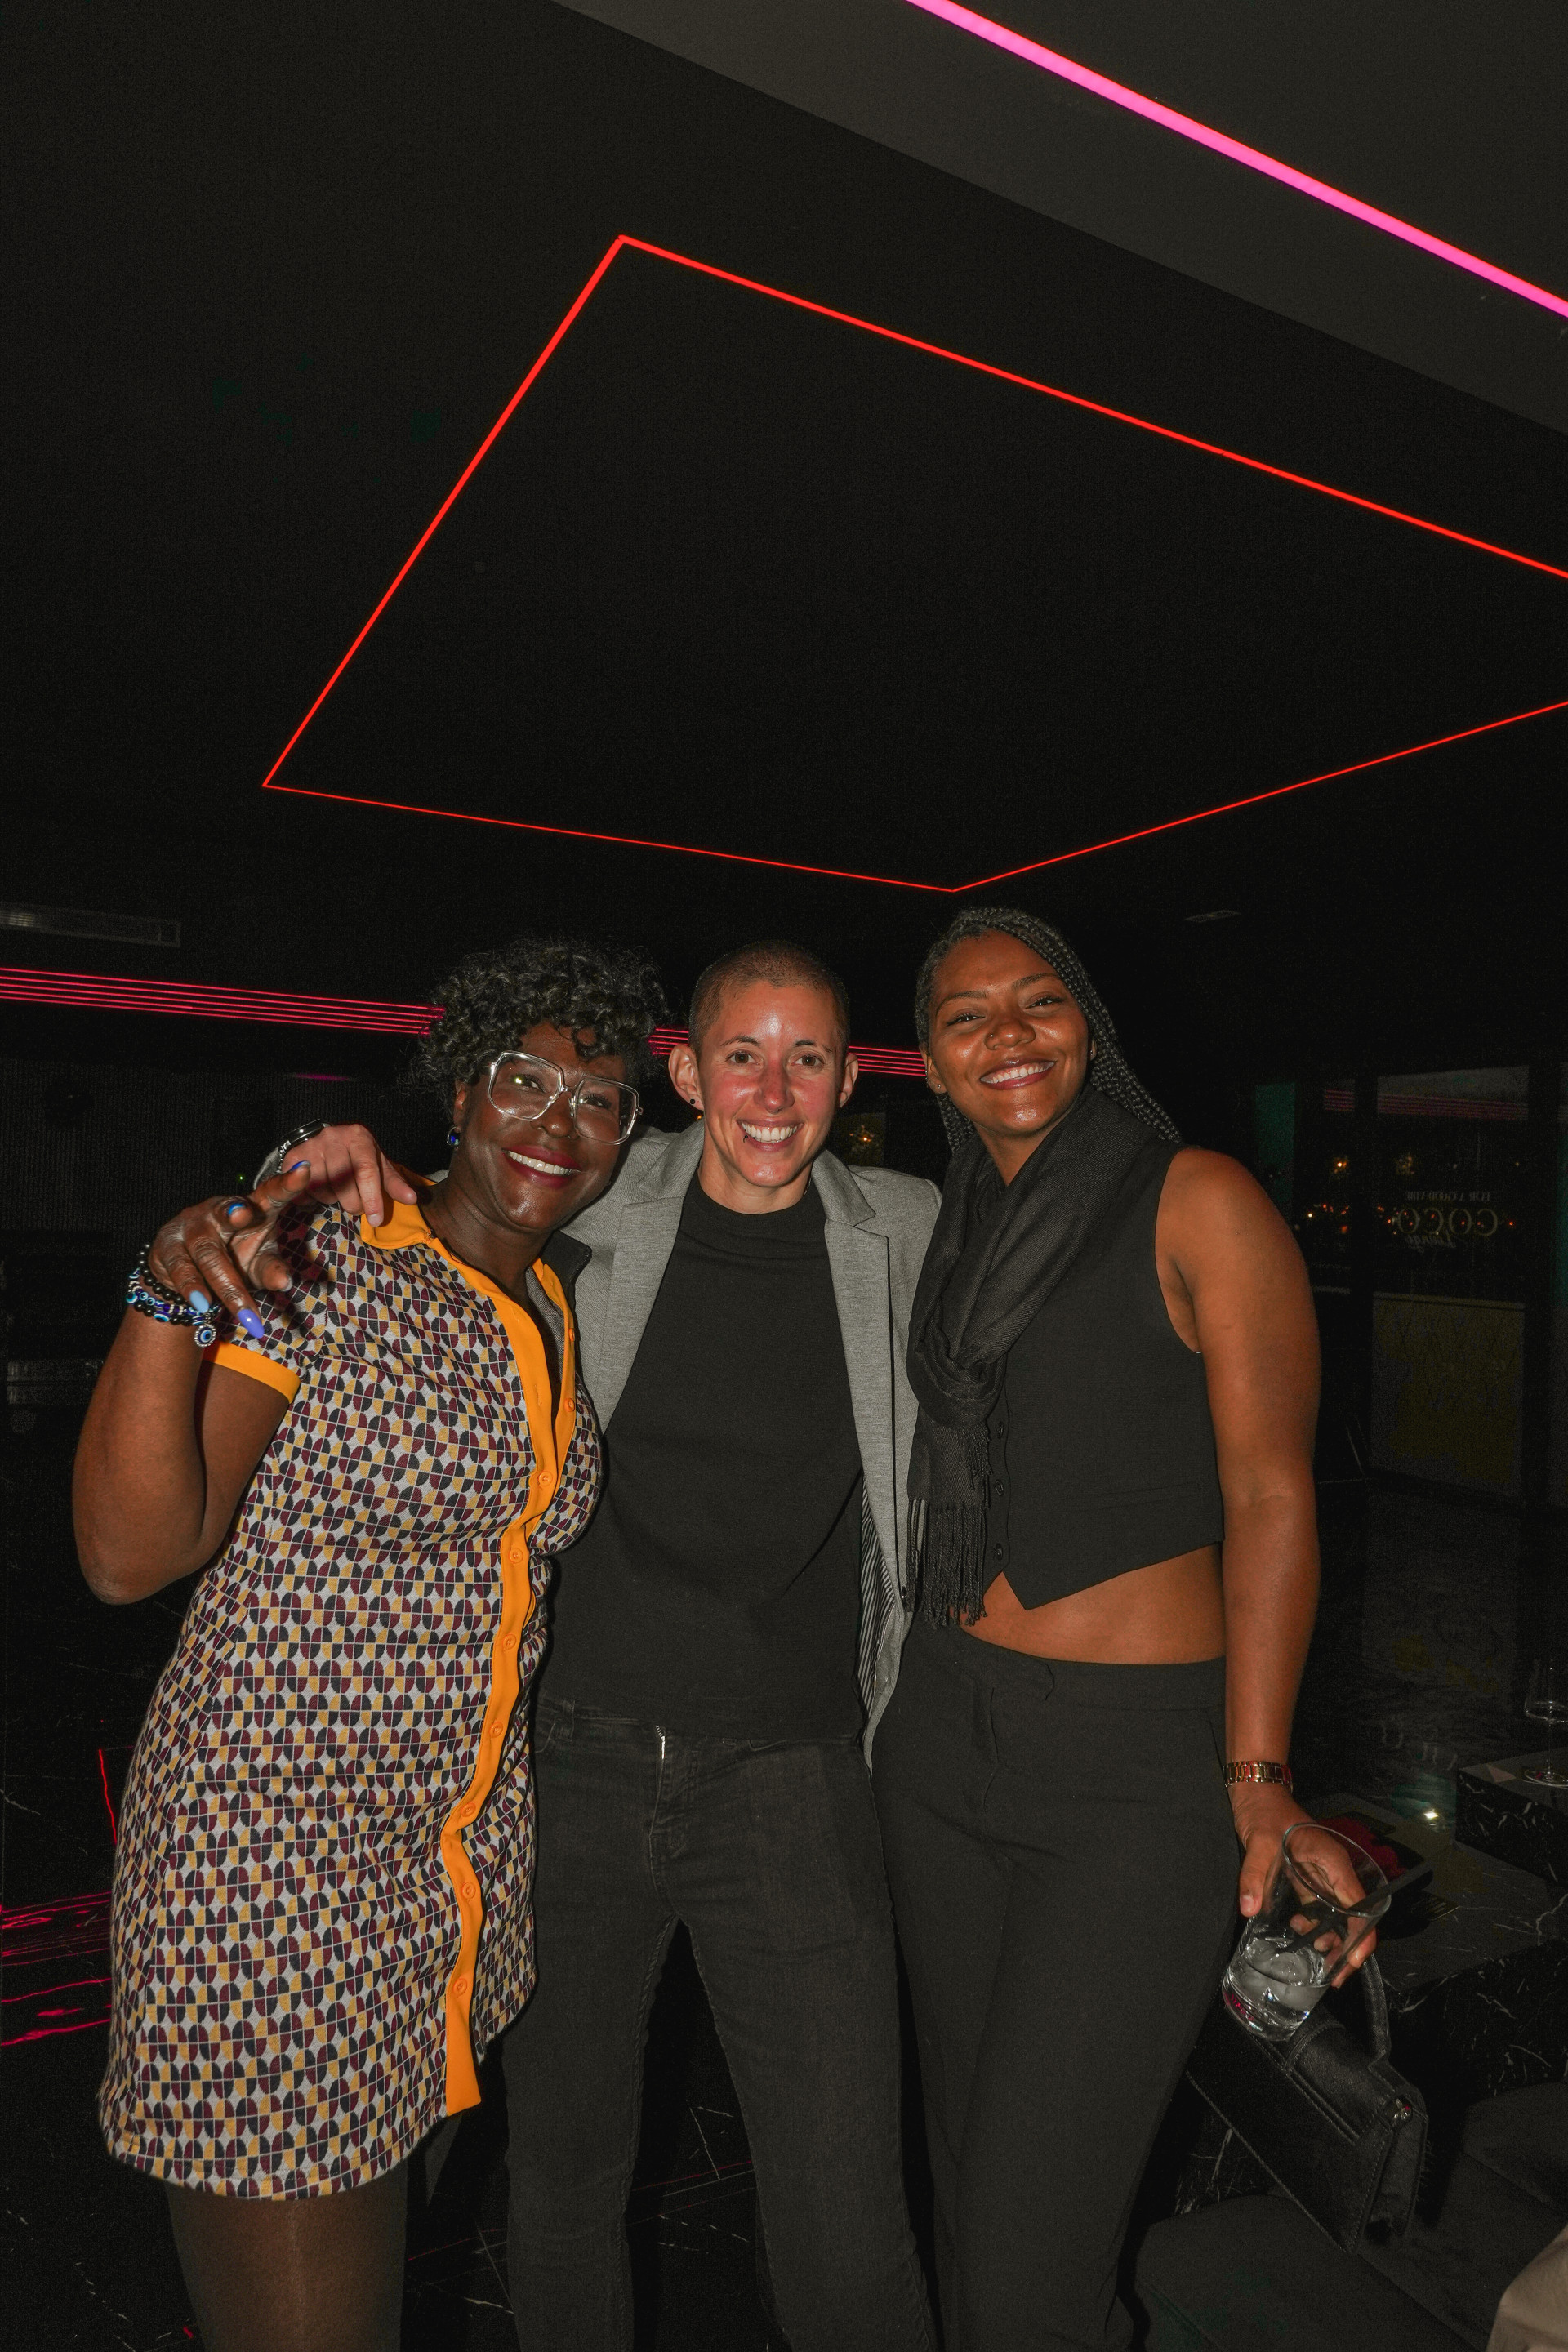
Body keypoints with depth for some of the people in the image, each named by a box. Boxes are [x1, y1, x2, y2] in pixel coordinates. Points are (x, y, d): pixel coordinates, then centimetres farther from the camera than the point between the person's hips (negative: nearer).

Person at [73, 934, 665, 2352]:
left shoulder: (565, 1300, 4)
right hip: (272, 1850, -6)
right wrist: (170, 1304, -34)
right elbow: (132, 1556, -22)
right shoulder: (320, 1258, -17)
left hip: (466, 1849, 7)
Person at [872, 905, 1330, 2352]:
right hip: (945, 1739, 6)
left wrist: (1257, 1774, -13)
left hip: (1140, 1762, -6)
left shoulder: (1197, 1204, -9)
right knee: (968, 2171, 19)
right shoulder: (957, 1234, 10)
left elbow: (1269, 1499, -11)